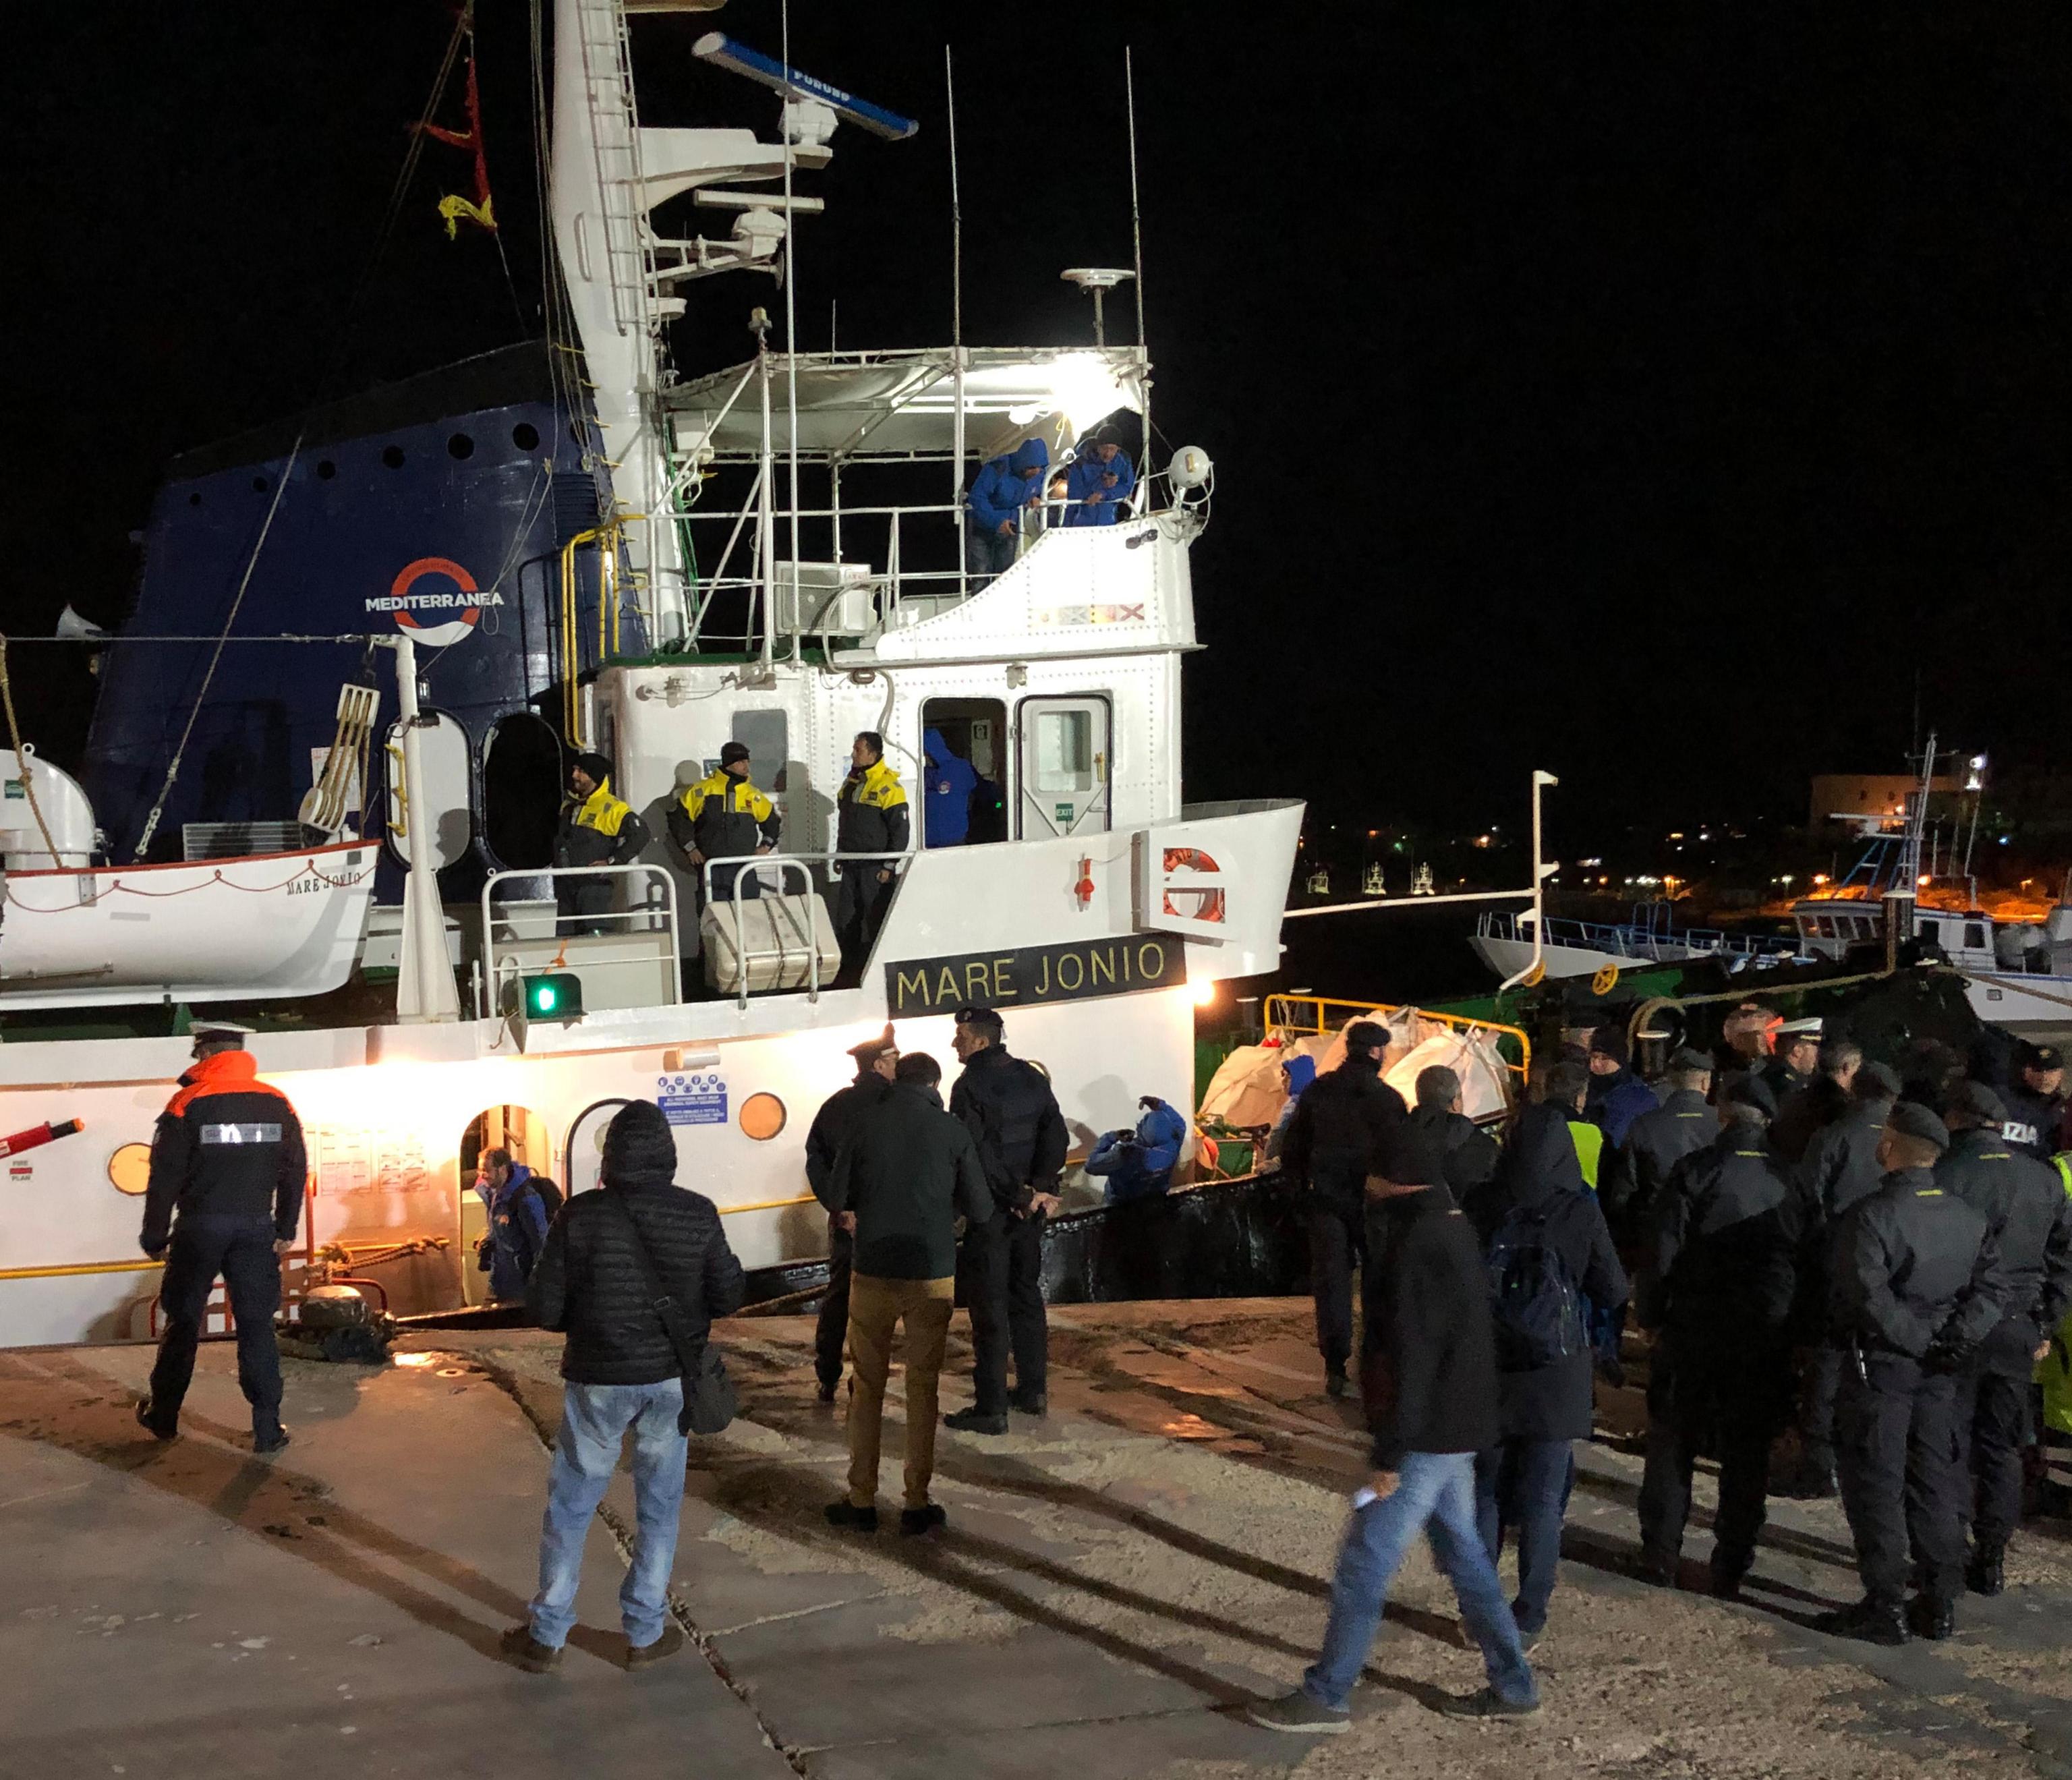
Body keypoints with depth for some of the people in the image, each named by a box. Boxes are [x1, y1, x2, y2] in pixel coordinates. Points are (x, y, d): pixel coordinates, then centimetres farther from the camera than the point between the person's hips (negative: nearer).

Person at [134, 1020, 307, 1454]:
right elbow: (295, 1172, 7)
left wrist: (155, 1236, 3)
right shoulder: (277, 1104, 3)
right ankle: (267, 1429, 2)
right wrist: (286, 1231, 16)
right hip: (256, 1229, 2)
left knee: (182, 1322, 12)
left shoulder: (188, 1103, -7)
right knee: (257, 1325, 5)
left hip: (200, 1228, -2)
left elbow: (165, 1177, -6)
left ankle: (162, 1416, 25)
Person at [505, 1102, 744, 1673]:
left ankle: (546, 1636, 19)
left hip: (599, 1378, -1)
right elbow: (729, 1297, -3)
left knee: (570, 1507, 12)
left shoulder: (580, 1216, -14)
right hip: (671, 1376, 1)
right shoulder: (698, 1215, -10)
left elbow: (544, 1309, -11)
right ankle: (645, 1633, 21)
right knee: (659, 1506, 15)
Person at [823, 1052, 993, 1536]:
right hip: (932, 1274, 0)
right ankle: (917, 1504, 9)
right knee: (922, 1388, 8)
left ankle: (861, 1501, 13)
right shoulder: (952, 1130, -4)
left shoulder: (866, 1121, -3)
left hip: (873, 1272, 1)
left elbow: (836, 1197, 0)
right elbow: (980, 1211, 0)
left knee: (867, 1386, 10)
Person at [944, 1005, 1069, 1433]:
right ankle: (1033, 1390, 26)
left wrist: (1022, 1196, -12)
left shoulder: (970, 1085, -15)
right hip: (1028, 1216, 7)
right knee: (1026, 1295, 18)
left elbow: (979, 1155, -20)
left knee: (988, 1307, -3)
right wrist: (1038, 1189, -6)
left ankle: (991, 1409, -1)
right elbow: (1057, 1137, 1)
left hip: (990, 1211, -7)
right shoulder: (1031, 1078, 7)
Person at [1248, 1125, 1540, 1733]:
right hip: (1459, 1430, 10)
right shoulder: (1453, 1225, 9)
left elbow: (1411, 1358, -24)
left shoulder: (1416, 1244, -22)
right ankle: (1512, 1684, 24)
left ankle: (1324, 1697, 6)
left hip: (1426, 1436, -10)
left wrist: (1390, 1455, -20)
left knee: (1364, 1566, -2)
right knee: (1463, 1552, 18)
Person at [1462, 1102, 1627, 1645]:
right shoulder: (1579, 1212, -11)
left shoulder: (1477, 1206, -8)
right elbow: (1614, 1292, -2)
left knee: (1484, 1490, 15)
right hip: (1556, 1375, -2)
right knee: (1542, 1499, 8)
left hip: (1487, 1370, 2)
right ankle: (1528, 1619, 10)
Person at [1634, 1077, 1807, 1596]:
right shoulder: (1787, 1182, -1)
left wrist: (1649, 1313, 1)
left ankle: (1661, 1553, 15)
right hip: (1765, 1337, 2)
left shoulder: (1695, 1172, -10)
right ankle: (1731, 1568, 13)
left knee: (1673, 1441, 12)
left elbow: (1663, 1251, -10)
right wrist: (1787, 1323, 12)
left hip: (1694, 1329, -2)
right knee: (1747, 1455, 10)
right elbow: (1804, 1260, 3)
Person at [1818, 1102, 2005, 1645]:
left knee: (1876, 1485, 2)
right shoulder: (1970, 1219, 5)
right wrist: (1949, 1343, -6)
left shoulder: (1870, 1216, -16)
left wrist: (1916, 1339, -12)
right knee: (1935, 1483, 14)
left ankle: (1884, 1608, 4)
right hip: (1940, 1373, 6)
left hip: (1882, 1364, -6)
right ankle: (1940, 1604, 19)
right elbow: (1989, 1290, 1)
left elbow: (1868, 1298, -24)